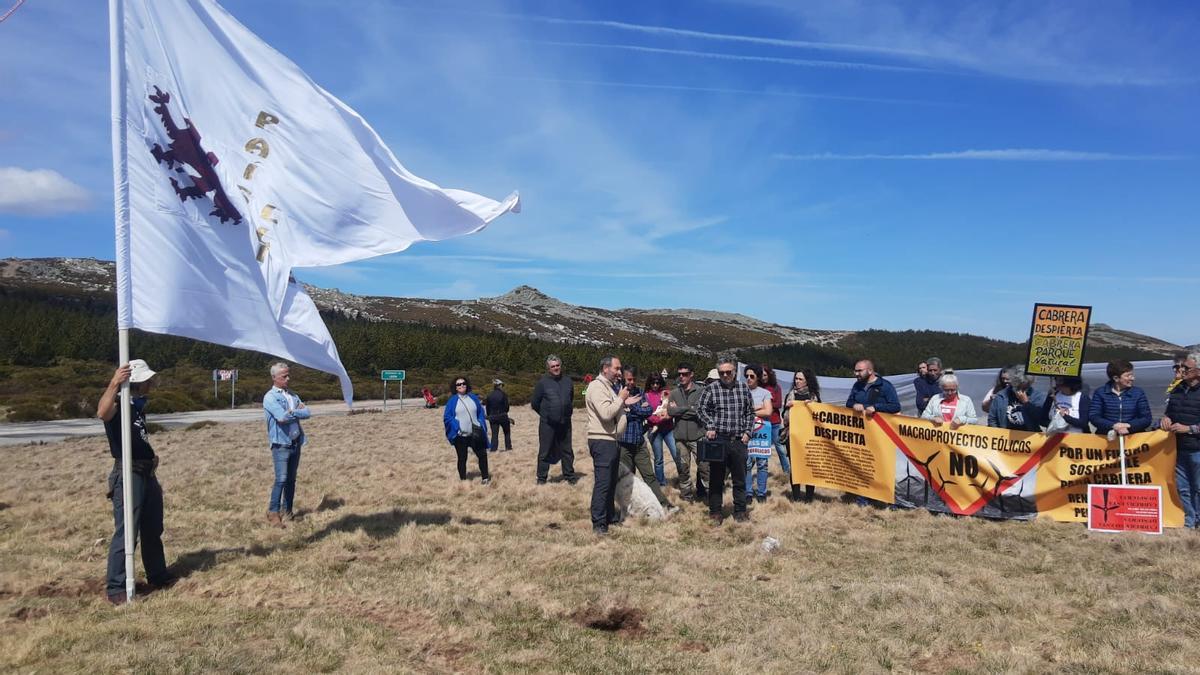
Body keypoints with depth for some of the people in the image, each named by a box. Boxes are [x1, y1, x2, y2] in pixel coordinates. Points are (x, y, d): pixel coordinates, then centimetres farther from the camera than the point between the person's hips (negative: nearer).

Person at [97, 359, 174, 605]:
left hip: (147, 473, 9)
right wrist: (114, 384, -52)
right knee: (126, 534, -7)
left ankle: (158, 576, 32)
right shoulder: (119, 402, -14)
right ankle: (115, 588, 2)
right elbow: (102, 413, -41)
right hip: (127, 474, -9)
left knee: (153, 530, 19)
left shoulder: (139, 404, 13)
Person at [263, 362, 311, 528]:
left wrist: (292, 412, -12)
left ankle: (287, 510, 21)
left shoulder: (293, 395, 14)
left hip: (296, 442, 7)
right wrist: (298, 412, -5)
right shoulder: (270, 397, -8)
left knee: (291, 479, 11)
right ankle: (273, 513, -5)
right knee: (281, 479, -11)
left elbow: (307, 413, 2)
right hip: (281, 444, -7)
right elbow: (282, 417, -21)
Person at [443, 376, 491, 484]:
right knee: (462, 458, 5)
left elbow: (481, 413, 14)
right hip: (460, 435, -3)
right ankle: (462, 479, 16)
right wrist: (456, 427, -16)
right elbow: (447, 417, -3)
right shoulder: (452, 400, -2)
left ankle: (485, 477, 22)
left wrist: (481, 425, 0)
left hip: (475, 434, 3)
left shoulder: (473, 398, 8)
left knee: (482, 455, 7)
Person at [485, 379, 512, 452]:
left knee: (494, 434, 5)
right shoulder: (503, 394, -8)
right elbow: (506, 406, -6)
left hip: (493, 417, 3)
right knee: (507, 432, 16)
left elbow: (487, 408, 6)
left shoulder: (489, 396, 3)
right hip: (502, 417, -2)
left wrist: (489, 416, 17)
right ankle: (508, 447, 17)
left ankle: (493, 449, -1)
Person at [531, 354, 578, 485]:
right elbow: (534, 403, 0)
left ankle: (569, 476, 19)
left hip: (565, 423, 4)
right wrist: (545, 415, 6)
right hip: (547, 424, -4)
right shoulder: (543, 382, -5)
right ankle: (541, 478, 10)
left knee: (567, 451, 10)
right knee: (545, 452, 2)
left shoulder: (567, 381, 7)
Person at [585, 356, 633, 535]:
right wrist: (621, 398, -14)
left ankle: (610, 516, 28)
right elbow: (606, 413, -26)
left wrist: (624, 403, 10)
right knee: (602, 483, -8)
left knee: (612, 482, 17)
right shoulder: (597, 386, -15)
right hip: (602, 441, -11)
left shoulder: (609, 386, 17)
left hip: (612, 440, 11)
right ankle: (598, 523, -4)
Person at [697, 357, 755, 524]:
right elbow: (701, 409, -3)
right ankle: (715, 512, 15)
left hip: (739, 441, 2)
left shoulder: (744, 388, 8)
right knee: (716, 477, 5)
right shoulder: (711, 389, -1)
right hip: (718, 439, -2)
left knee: (740, 478, 9)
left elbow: (750, 412, 12)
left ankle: (740, 511, 21)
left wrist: (747, 431, 4)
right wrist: (710, 426, -13)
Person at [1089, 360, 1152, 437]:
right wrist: (1113, 426, -18)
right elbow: (1093, 417, -3)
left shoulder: (1138, 393, 10)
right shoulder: (1100, 393, 6)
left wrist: (1129, 426, -12)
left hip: (1134, 436, 1)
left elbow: (1146, 419, 6)